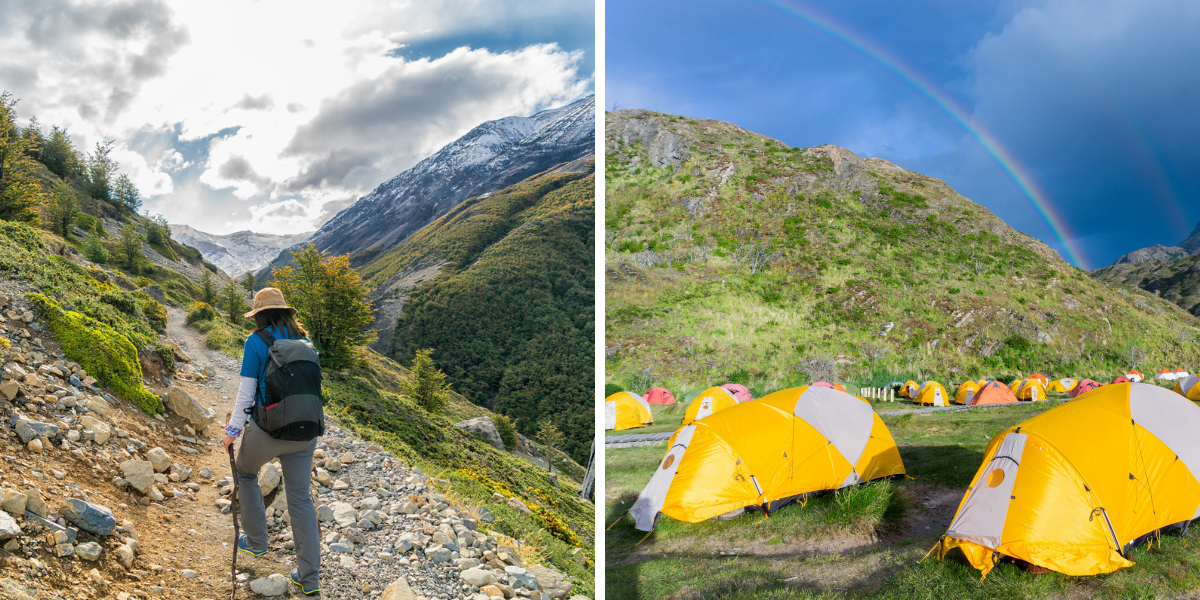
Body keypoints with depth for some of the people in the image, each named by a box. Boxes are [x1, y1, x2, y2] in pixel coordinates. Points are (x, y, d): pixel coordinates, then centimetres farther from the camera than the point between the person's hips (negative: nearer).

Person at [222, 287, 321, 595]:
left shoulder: (256, 342, -8)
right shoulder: (303, 341, 7)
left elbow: (246, 392, -9)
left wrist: (233, 431, 1)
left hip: (267, 429, -4)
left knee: (245, 472, 28)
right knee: (300, 499, 10)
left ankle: (256, 541, 35)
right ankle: (309, 577, 12)